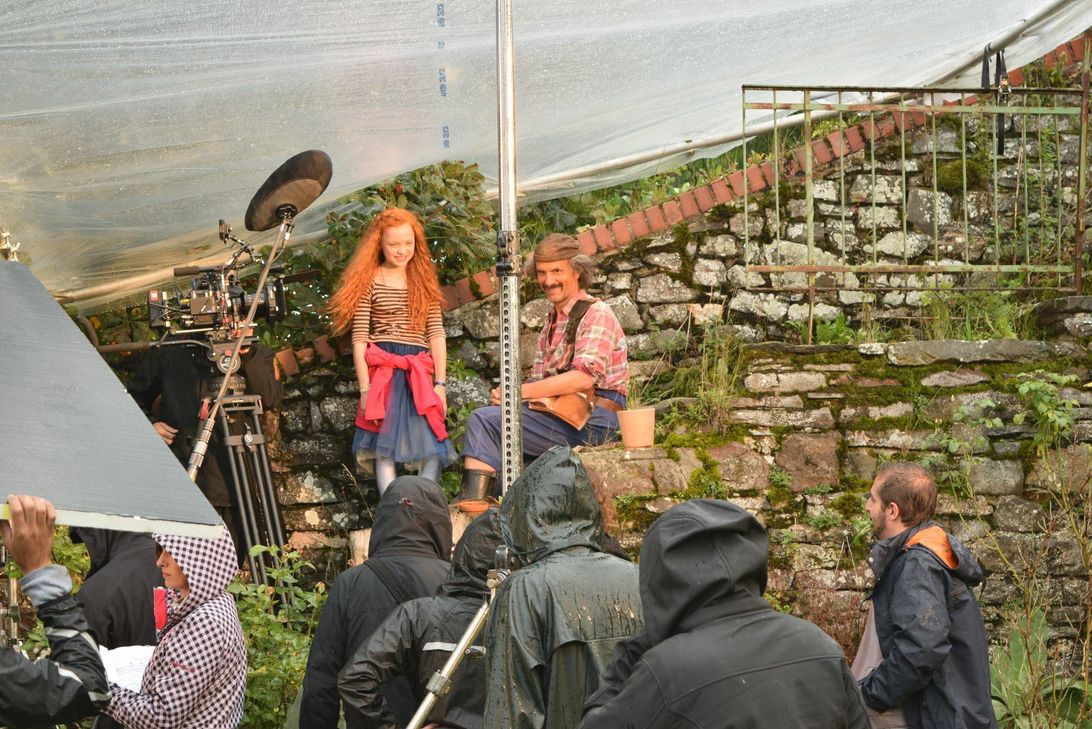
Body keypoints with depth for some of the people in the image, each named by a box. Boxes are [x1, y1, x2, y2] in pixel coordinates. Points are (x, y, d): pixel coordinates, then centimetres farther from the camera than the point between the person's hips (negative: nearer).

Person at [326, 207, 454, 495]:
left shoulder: (424, 282, 13)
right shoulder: (369, 282, 2)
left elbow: (436, 334, 11)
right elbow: (359, 339, -2)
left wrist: (440, 383, 2)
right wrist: (365, 388, -8)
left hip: (420, 373, 4)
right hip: (383, 371, -4)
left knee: (432, 450, -5)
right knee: (386, 451, -7)